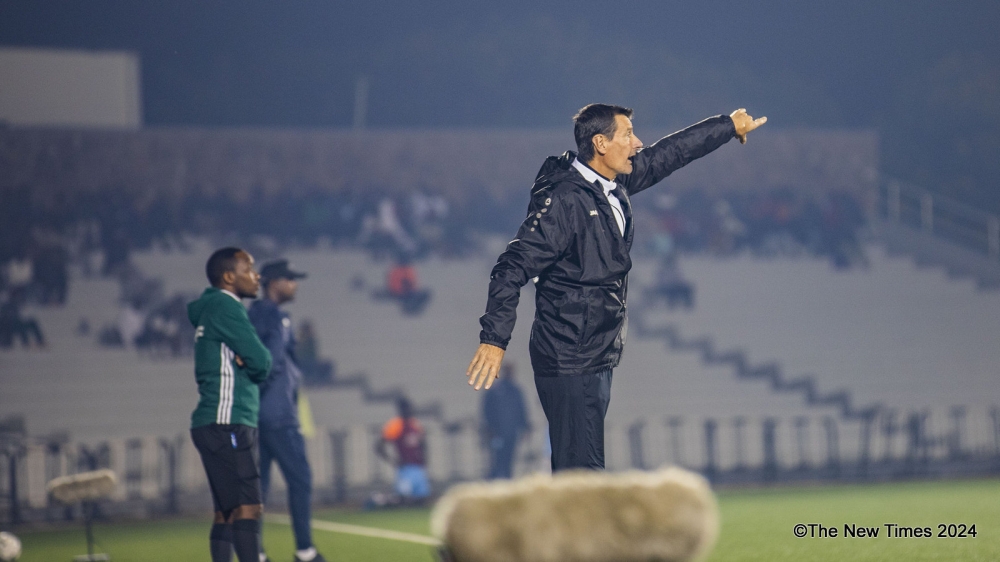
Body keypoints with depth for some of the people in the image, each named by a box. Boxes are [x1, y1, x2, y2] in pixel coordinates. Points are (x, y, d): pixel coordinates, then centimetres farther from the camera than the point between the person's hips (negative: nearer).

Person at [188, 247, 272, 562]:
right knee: (248, 508, -17)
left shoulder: (216, 309, 21)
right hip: (226, 423, -10)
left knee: (227, 511, 9)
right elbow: (261, 360, -15)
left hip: (222, 426, 10)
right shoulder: (224, 306, -10)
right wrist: (255, 365, 7)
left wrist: (246, 363, -5)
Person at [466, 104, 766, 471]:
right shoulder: (563, 201, -17)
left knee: (575, 473, 11)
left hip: (599, 357, 9)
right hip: (568, 362, -9)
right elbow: (513, 268, -19)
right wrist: (494, 338, -26)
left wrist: (729, 126, 36)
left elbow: (671, 152, 25)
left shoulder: (617, 186, 8)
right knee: (582, 473, -11)